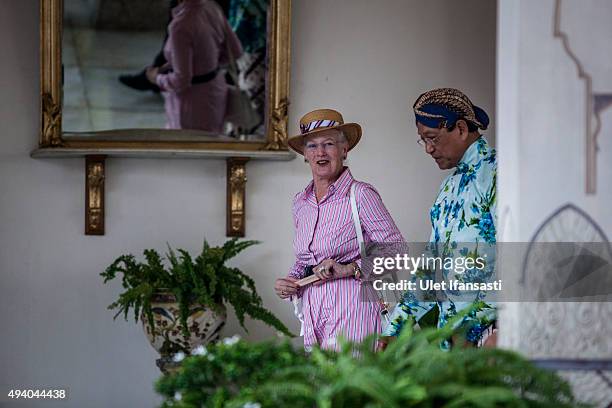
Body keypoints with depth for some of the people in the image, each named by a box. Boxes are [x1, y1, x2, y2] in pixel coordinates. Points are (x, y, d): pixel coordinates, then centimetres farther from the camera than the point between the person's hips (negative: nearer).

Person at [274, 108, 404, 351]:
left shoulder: (361, 195, -7)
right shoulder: (301, 203, 13)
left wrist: (349, 269, -18)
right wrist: (291, 282, 7)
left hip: (352, 318, -6)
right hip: (313, 320, 6)